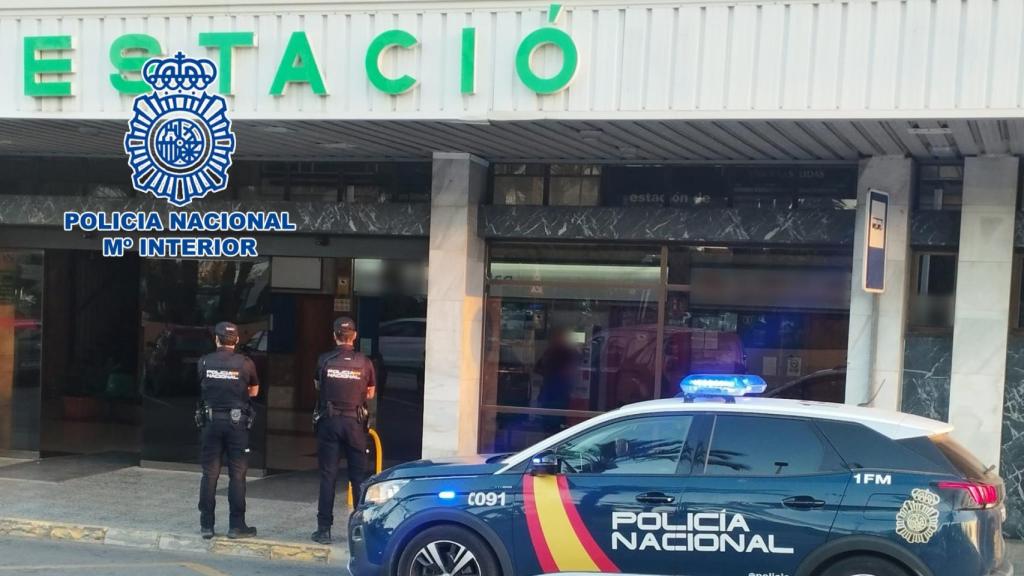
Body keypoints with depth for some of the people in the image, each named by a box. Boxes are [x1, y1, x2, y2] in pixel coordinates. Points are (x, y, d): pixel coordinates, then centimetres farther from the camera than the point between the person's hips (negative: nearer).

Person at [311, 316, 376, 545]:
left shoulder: (324, 360, -5)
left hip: (329, 421, 0)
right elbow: (370, 393, 8)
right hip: (355, 422, 0)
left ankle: (324, 529, 3)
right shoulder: (364, 363, -4)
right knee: (359, 475, 8)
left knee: (328, 475, 3)